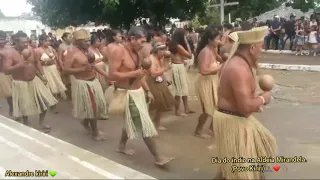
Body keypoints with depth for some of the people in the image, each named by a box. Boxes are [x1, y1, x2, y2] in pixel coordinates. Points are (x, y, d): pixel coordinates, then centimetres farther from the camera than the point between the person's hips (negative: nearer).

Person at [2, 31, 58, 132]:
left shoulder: (30, 49, -1)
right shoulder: (9, 52, -17)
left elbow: (37, 62, 13)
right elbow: (6, 70, -23)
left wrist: (43, 75, 7)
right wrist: (19, 65, -36)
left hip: (35, 80, 5)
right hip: (20, 83, -5)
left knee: (45, 102, 8)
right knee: (24, 108, 8)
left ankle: (41, 123, 29)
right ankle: (26, 127, 32)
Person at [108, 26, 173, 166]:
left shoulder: (135, 52, 9)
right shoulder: (119, 52, -17)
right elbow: (112, 75, -23)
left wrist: (147, 90, 15)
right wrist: (134, 74, -24)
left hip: (138, 92, 9)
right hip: (128, 94, -9)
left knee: (131, 121, 21)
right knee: (145, 125, -5)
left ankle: (122, 147, 42)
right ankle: (157, 157, 4)